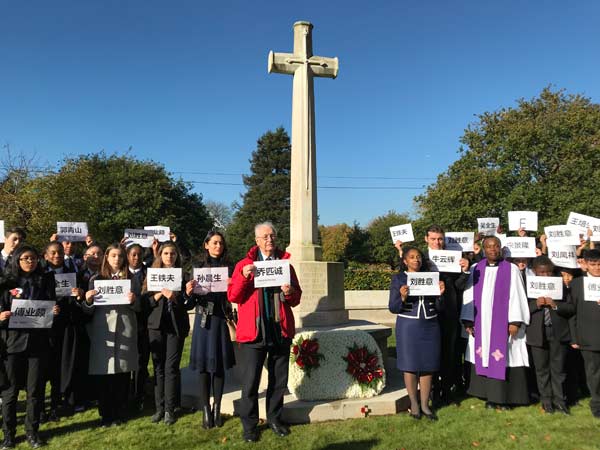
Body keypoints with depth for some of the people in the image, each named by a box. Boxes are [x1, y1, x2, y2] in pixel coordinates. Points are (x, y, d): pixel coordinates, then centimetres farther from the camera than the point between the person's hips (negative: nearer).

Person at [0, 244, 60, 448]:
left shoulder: (45, 281, 6)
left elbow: (53, 306, 8)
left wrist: (56, 311, -14)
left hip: (38, 342, 1)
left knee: (35, 390, 7)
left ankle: (32, 431, 21)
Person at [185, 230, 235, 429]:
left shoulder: (229, 268, 5)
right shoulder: (198, 268, 4)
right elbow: (192, 302, 1)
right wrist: (189, 292, -20)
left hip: (222, 320, 1)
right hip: (204, 320, 0)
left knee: (219, 365, 5)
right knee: (204, 366, 2)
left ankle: (217, 409, 17)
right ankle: (206, 410, 12)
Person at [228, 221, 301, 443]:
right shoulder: (244, 264, 4)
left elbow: (296, 300, 12)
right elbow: (232, 296, -2)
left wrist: (290, 292, -10)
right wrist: (244, 277, -18)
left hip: (281, 330, 3)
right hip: (254, 331, -2)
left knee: (279, 379, 11)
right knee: (251, 379, 1)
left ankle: (274, 418, 28)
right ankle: (249, 424, 16)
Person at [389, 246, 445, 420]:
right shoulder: (398, 279, -1)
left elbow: (439, 307, 7)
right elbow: (393, 308, -5)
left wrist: (439, 294, -13)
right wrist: (402, 297, -24)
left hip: (429, 327, 3)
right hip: (408, 327, -3)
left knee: (428, 366, 6)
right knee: (410, 366, 3)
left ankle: (425, 404, 20)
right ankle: (414, 404, 20)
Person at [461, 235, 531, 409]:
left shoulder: (511, 269, -1)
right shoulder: (475, 269, 7)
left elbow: (517, 296, -6)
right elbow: (469, 296, 6)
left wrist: (515, 321, -13)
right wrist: (468, 320, 1)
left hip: (503, 323, -3)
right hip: (481, 323, 3)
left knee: (502, 358, -1)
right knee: (484, 357, 7)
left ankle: (503, 397, 12)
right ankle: (489, 396, 19)